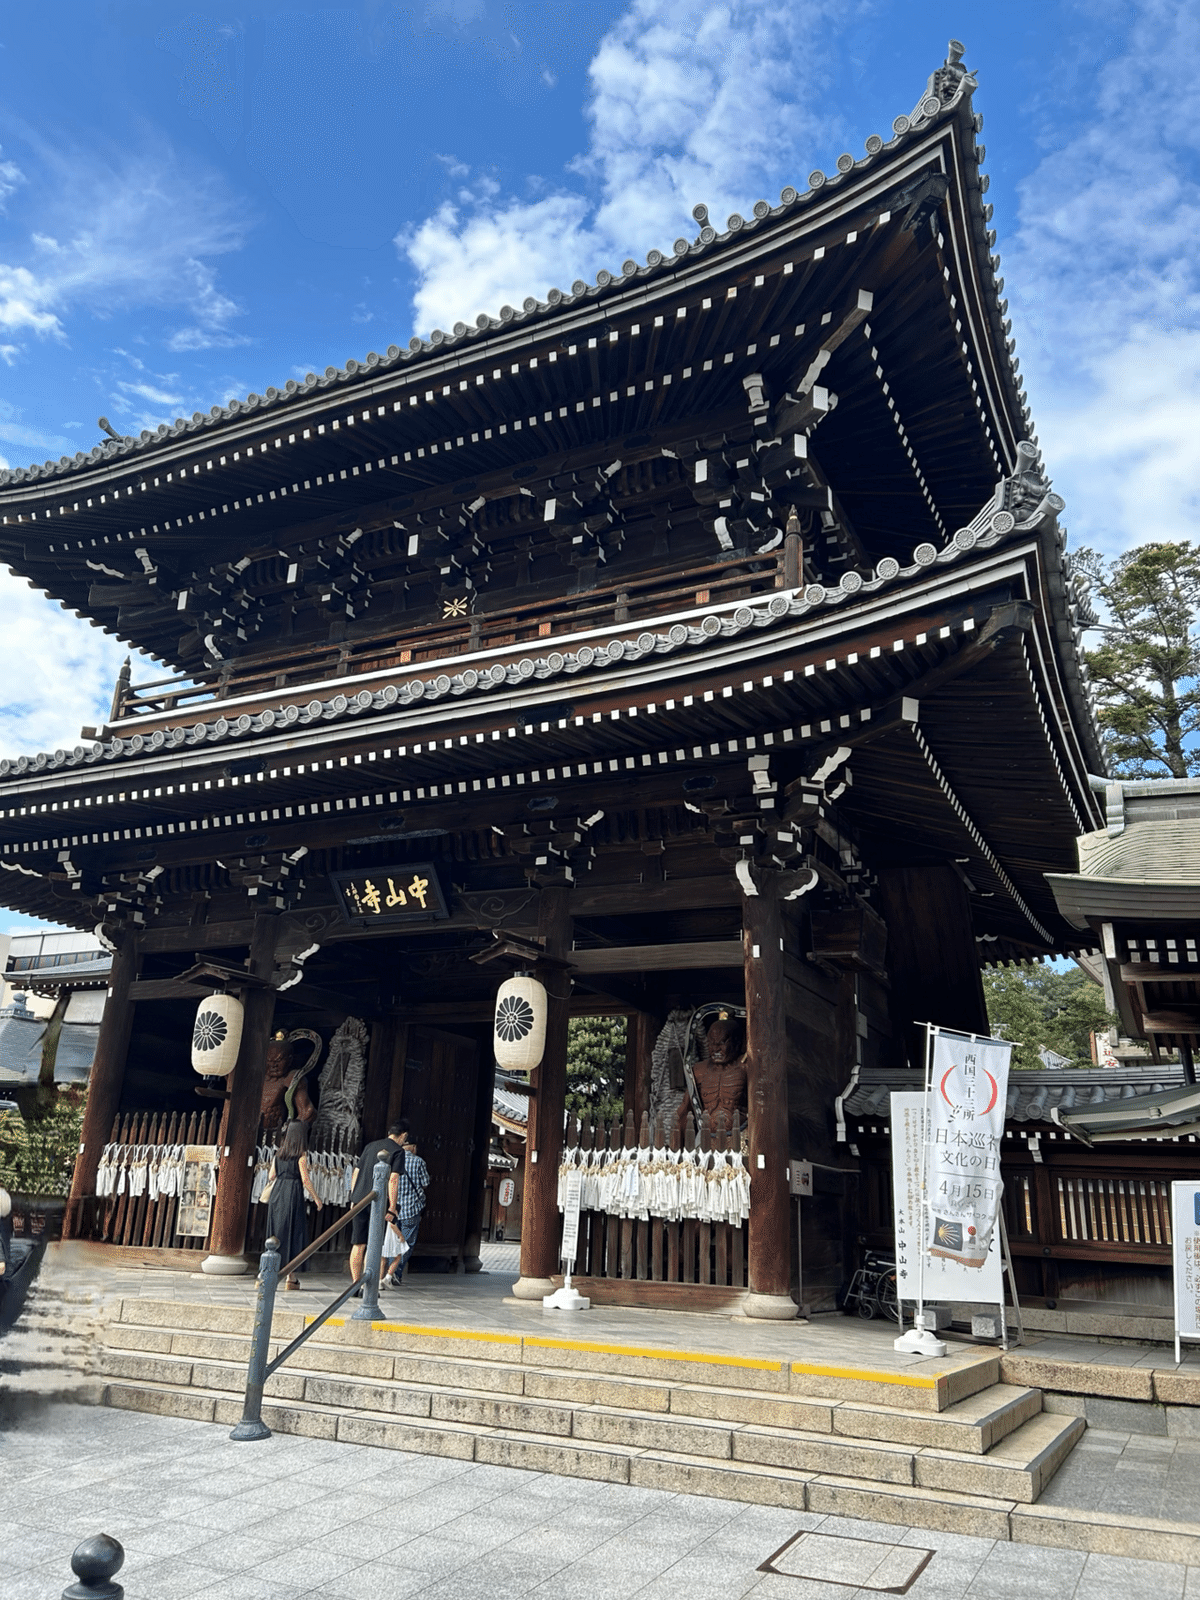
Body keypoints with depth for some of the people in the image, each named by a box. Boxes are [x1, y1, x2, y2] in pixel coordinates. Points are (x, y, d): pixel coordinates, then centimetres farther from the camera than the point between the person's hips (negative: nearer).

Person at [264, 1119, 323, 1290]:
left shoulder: (279, 1152, 9)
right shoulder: (301, 1154, -8)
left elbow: (271, 1176, 10)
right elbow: (305, 1179, -10)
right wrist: (316, 1198, -3)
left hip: (277, 1193, 5)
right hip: (293, 1194, -5)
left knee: (276, 1231, 11)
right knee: (292, 1232, 2)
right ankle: (291, 1277, 4)